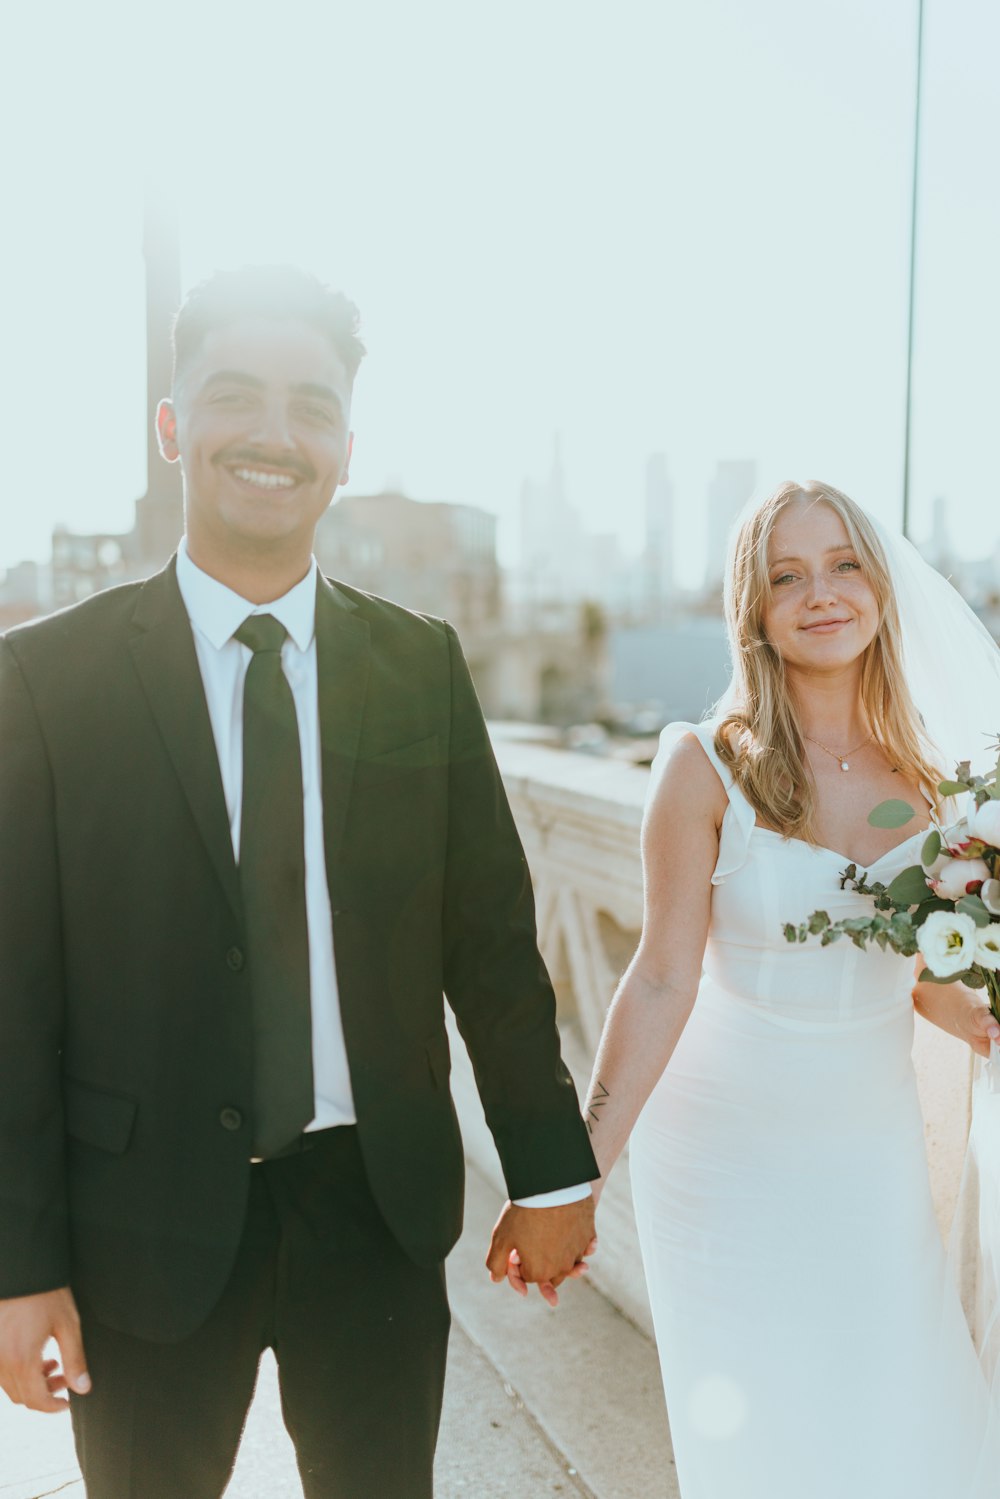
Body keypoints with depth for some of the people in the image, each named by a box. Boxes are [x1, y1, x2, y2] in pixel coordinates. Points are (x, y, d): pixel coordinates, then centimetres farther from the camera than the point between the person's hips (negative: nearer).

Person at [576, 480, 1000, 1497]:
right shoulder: (706, 765, -15)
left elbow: (902, 953, 10)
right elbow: (662, 981, -15)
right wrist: (578, 1174, -18)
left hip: (872, 1141, 4)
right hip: (730, 1146, -4)